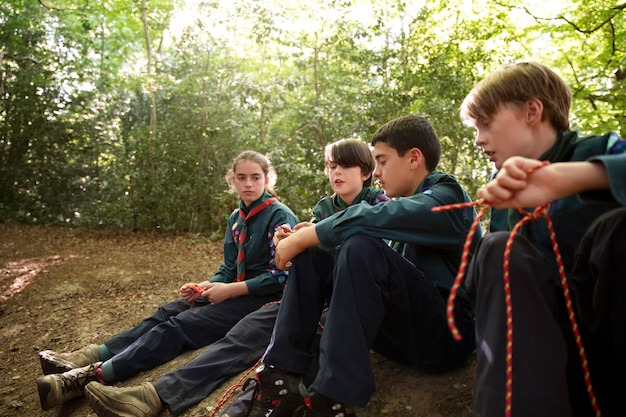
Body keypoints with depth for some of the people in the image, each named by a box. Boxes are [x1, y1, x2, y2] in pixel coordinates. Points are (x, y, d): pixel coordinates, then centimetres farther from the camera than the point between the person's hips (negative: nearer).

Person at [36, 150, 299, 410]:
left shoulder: (280, 216, -13)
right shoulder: (236, 218, 11)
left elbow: (281, 275, -18)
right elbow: (228, 269, 12)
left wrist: (231, 290, -19)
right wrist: (204, 287, -8)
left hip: (264, 298, -8)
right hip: (236, 291, 8)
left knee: (179, 325, -22)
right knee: (167, 313, -7)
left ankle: (91, 376, -27)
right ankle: (84, 358, -12)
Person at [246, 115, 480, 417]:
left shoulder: (447, 197, -10)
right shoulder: (404, 200, 15)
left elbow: (373, 220, -27)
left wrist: (305, 236, -18)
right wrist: (303, 240, -3)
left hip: (447, 334, -8)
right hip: (402, 331, 8)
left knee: (362, 246, -31)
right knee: (310, 256, -1)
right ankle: (281, 379, -10)